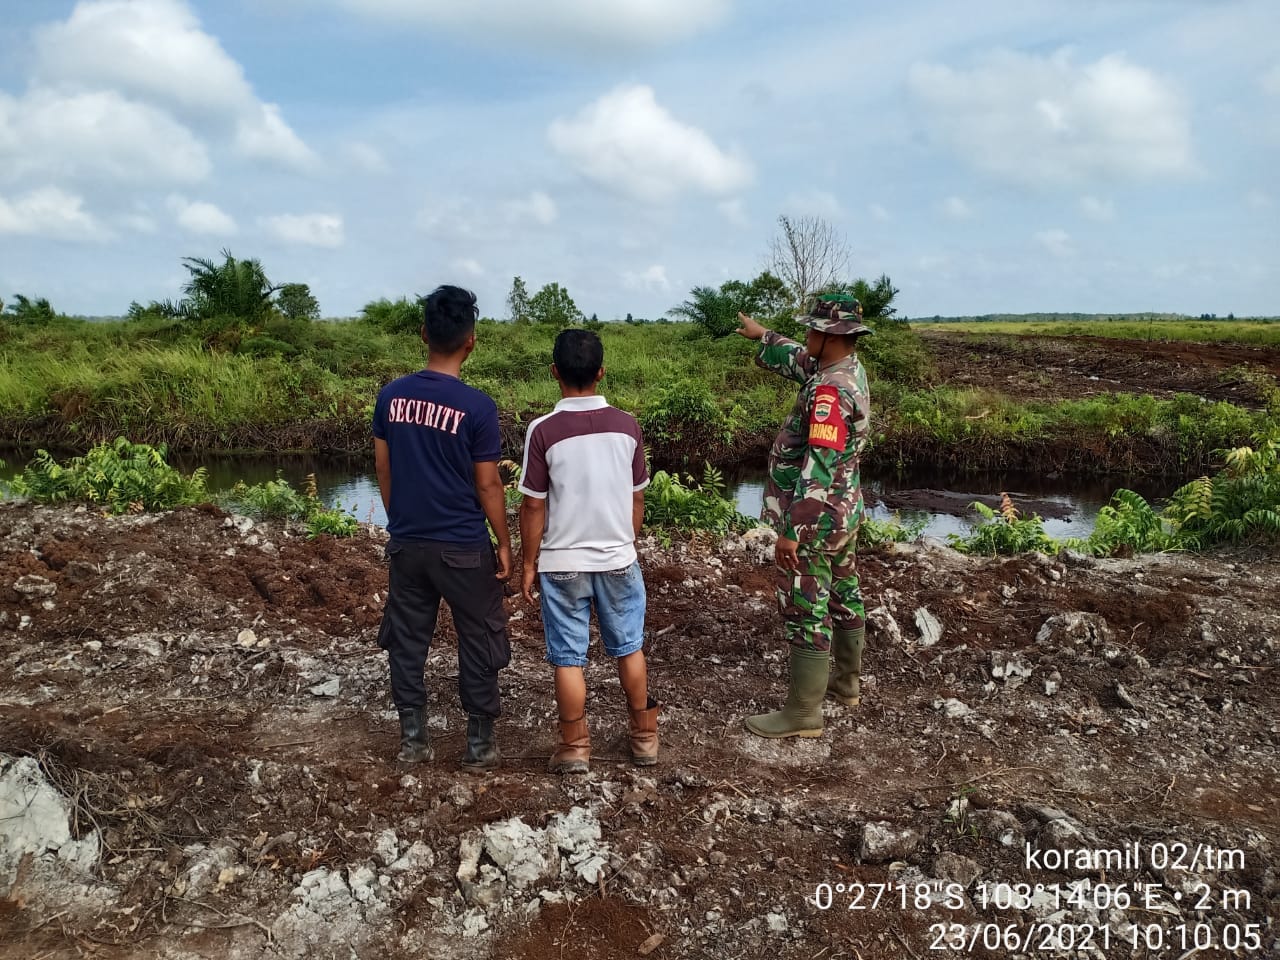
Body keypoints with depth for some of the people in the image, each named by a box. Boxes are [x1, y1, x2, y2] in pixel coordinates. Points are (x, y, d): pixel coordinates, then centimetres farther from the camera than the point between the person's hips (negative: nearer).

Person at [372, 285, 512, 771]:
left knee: (406, 640, 15)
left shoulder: (391, 395, -2)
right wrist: (504, 543, 0)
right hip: (463, 548, -4)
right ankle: (479, 743, 18)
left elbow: (383, 470, 5)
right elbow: (487, 485, -12)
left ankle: (412, 738, 26)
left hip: (406, 544, 4)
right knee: (478, 643, 10)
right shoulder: (477, 406, -16)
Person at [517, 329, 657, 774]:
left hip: (562, 564, -3)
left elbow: (533, 506, -11)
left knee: (568, 658, 9)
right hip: (618, 559, 3)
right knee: (629, 649, 18)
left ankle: (575, 747, 19)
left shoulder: (544, 430, -15)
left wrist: (528, 563, 1)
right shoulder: (626, 425, -6)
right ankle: (644, 737, 29)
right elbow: (636, 498, 3)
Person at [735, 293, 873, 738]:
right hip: (843, 513, 10)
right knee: (843, 596, 21)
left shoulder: (830, 390, -26)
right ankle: (846, 681, 38)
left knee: (805, 613, -3)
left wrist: (792, 529, -29)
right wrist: (761, 335, 39)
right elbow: (796, 360, 26)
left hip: (815, 518, -10)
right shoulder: (849, 370, 4)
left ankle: (803, 714, 6)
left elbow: (819, 467, -30)